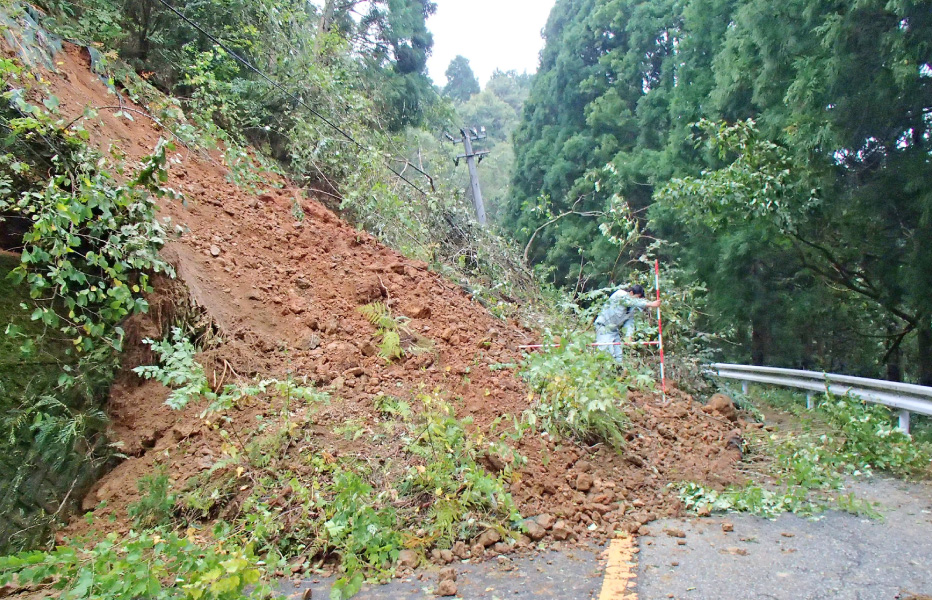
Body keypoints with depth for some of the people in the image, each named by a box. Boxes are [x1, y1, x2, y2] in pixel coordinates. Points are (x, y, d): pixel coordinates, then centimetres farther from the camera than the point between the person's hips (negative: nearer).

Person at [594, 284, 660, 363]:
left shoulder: (632, 307, 7)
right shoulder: (620, 295, -14)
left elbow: (630, 320, -3)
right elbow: (634, 302, -30)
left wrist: (628, 336, -18)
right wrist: (650, 304, -39)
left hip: (615, 330, 8)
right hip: (603, 327, -8)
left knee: (618, 355, 3)